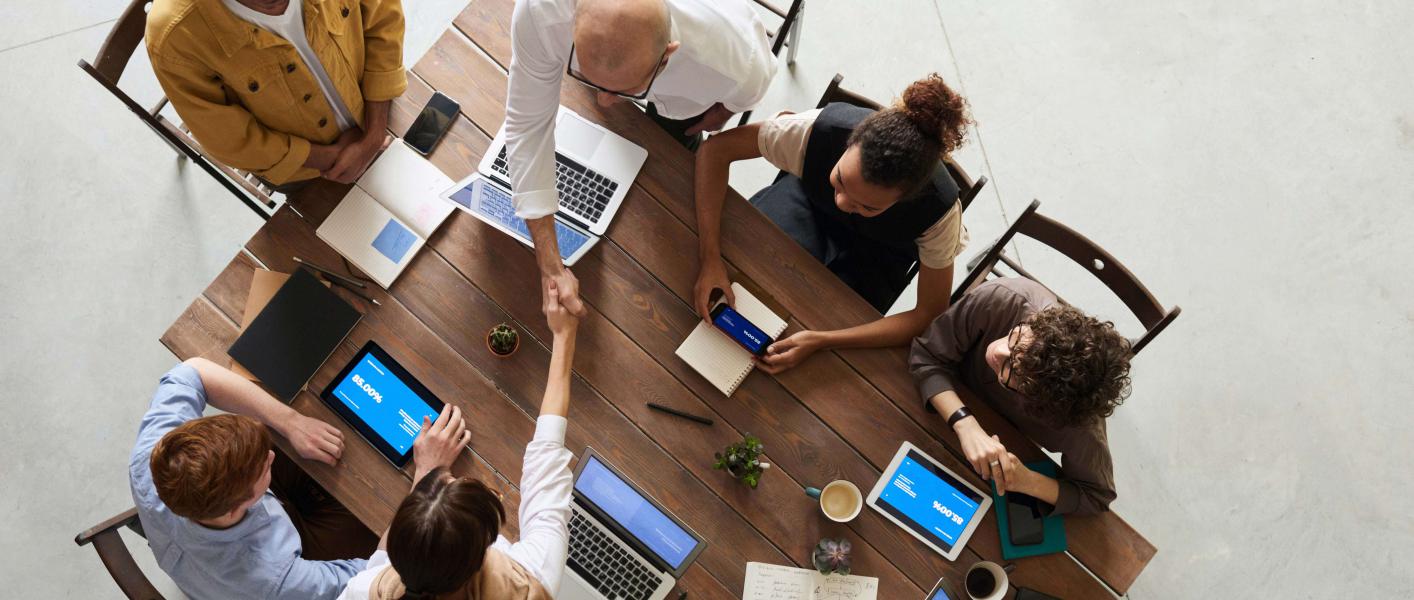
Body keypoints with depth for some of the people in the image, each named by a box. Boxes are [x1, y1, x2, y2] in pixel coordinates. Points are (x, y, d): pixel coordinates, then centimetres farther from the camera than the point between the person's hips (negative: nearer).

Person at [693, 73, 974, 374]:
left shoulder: (939, 210, -38)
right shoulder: (821, 129, -39)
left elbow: (930, 315, -28)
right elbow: (716, 148, -29)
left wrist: (821, 341, -39)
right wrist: (710, 258, -39)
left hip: (876, 251, -1)